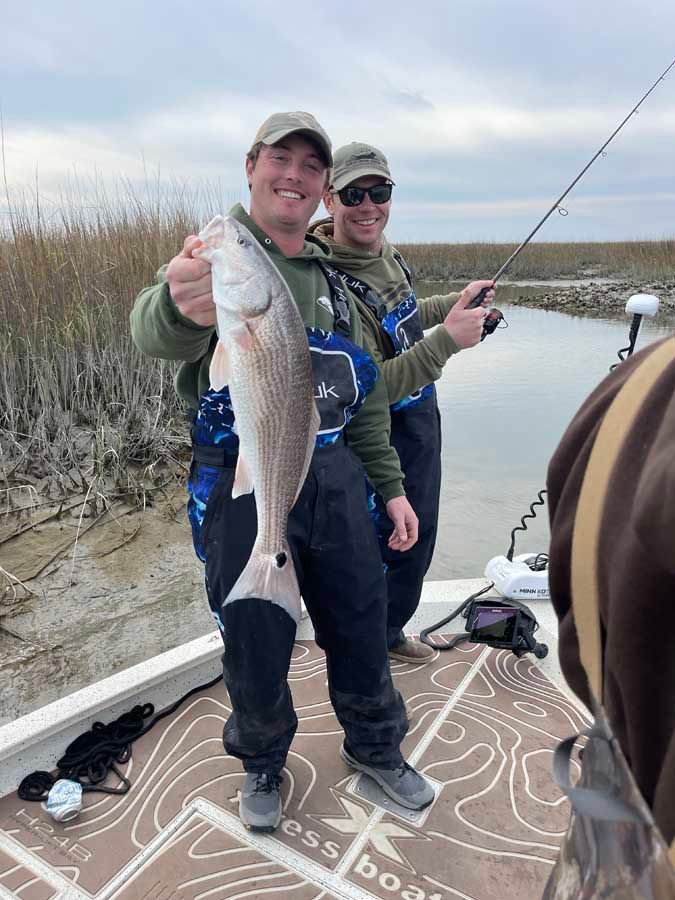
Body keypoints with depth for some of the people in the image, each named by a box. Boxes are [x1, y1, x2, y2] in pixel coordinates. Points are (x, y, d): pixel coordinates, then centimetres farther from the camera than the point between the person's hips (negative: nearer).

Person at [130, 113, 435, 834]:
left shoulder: (331, 280, 13)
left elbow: (364, 397, 17)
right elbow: (157, 332, -30)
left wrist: (391, 487, 13)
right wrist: (180, 306, -54)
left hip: (335, 475, 5)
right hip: (243, 482, -5)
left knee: (360, 626, 15)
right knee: (255, 644, 9)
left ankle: (374, 747, 43)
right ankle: (262, 763, 40)